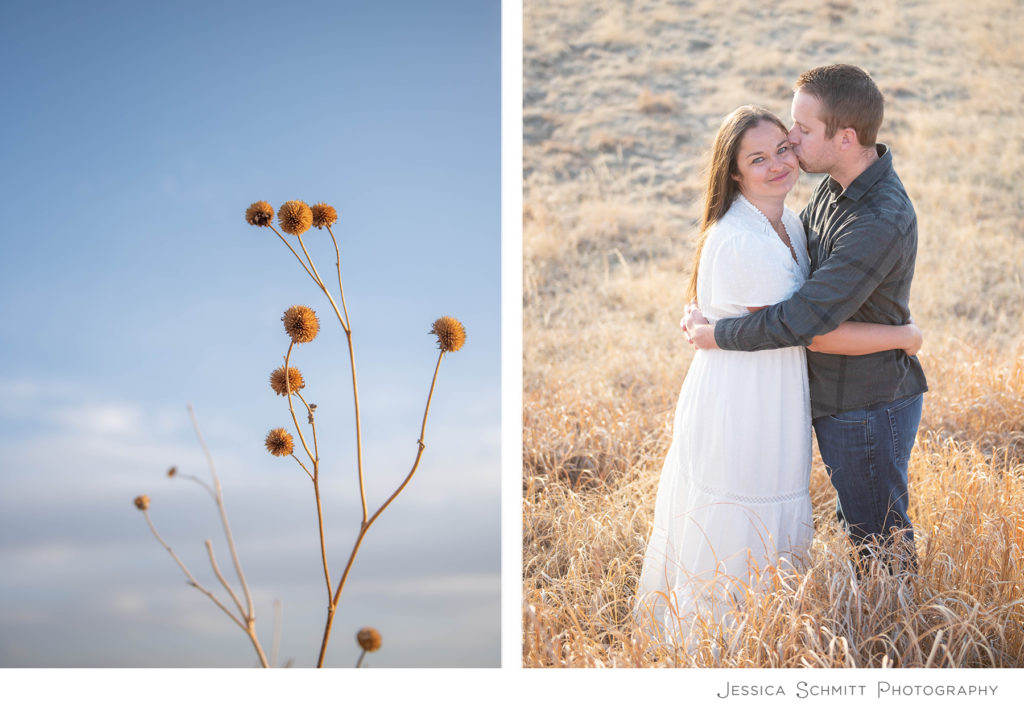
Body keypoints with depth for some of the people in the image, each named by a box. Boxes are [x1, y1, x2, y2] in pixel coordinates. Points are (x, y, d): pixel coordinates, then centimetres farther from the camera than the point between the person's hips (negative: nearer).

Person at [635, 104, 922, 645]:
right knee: (736, 545, 5)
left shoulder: (789, 223, 4)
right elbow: (811, 332, -22)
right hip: (738, 412, -9)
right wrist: (902, 336, -13)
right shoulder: (739, 242, -26)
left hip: (774, 412, 9)